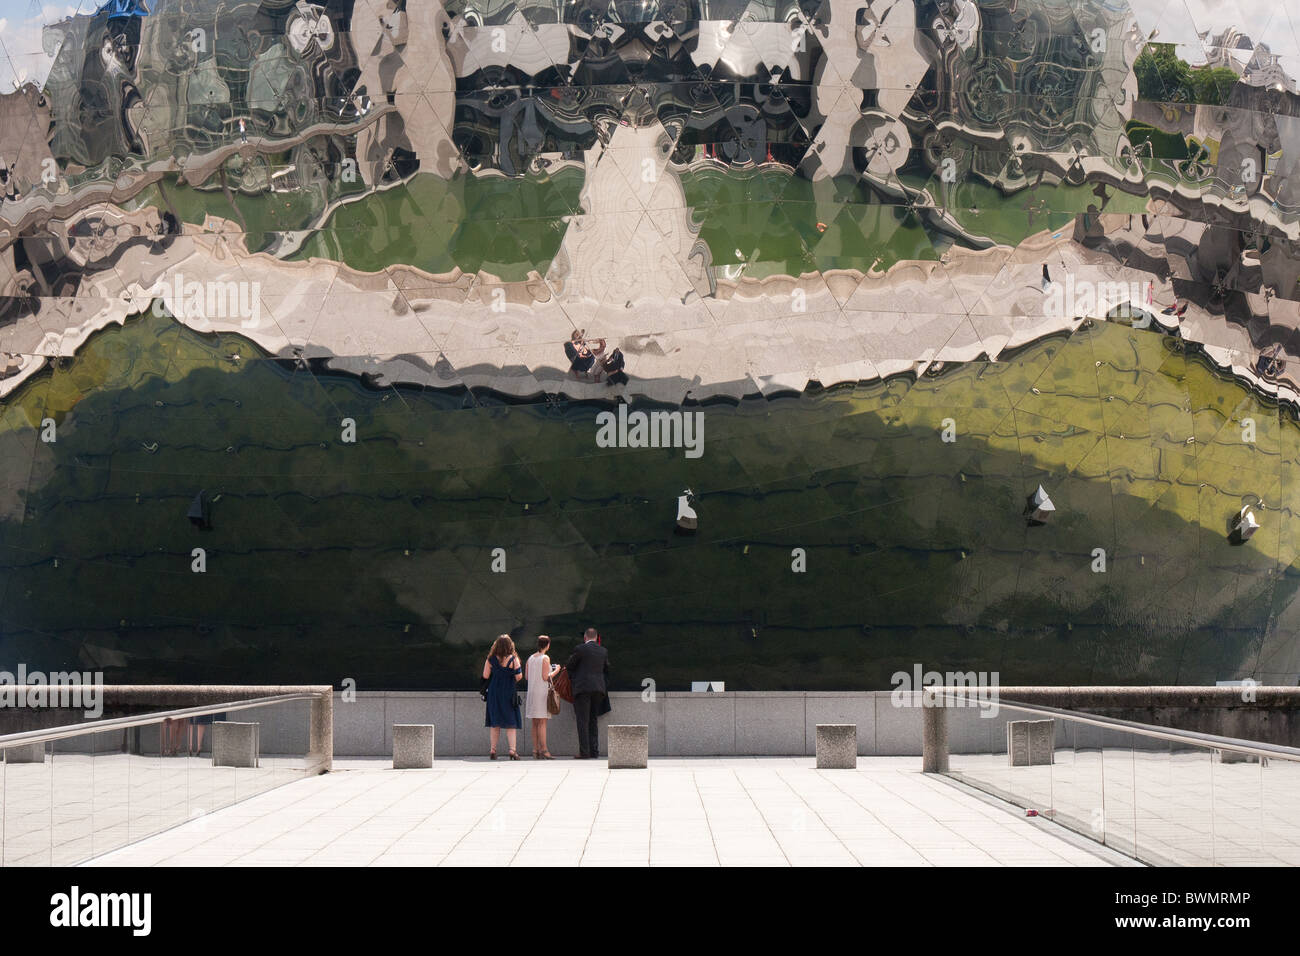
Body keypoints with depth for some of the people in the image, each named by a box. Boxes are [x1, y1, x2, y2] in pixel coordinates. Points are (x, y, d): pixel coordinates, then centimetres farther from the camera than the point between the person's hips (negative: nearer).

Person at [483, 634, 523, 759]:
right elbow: (519, 676, -11)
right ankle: (512, 750, -10)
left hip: (494, 693, 2)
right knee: (511, 723, 1)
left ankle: (493, 750, 11)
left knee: (495, 724, 12)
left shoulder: (491, 659, -3)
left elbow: (485, 676, -1)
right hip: (509, 694, -2)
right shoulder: (513, 659, -9)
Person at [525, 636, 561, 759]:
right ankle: (543, 750, -12)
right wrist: (555, 671, 3)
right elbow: (545, 677, -14)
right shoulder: (545, 658, -9)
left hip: (532, 692, 7)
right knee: (542, 722, -8)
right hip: (542, 691, -7)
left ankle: (535, 750, 6)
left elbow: (526, 676, 13)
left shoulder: (531, 658, 10)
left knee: (535, 724, 8)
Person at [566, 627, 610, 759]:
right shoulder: (603, 651, 10)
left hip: (583, 688, -5)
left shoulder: (581, 649, -6)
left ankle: (584, 752, -10)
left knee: (583, 721, -4)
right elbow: (607, 669, 21)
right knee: (594, 720, 12)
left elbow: (569, 666, 3)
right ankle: (594, 751, 10)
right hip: (599, 688, 5)